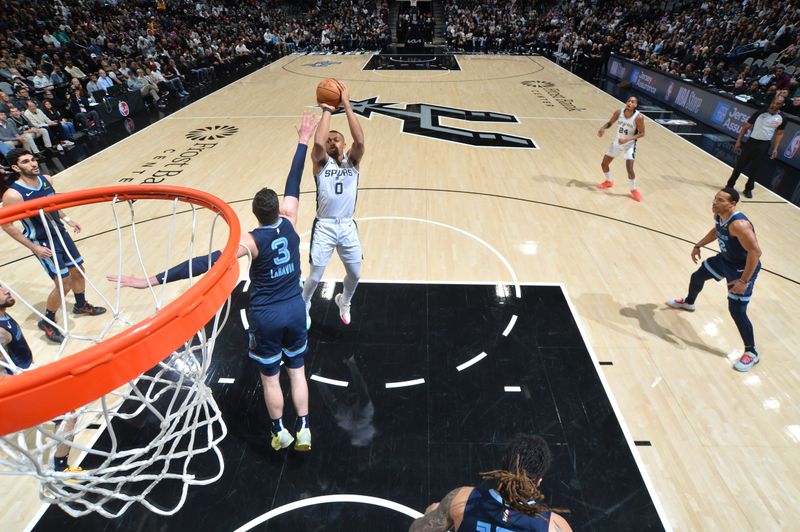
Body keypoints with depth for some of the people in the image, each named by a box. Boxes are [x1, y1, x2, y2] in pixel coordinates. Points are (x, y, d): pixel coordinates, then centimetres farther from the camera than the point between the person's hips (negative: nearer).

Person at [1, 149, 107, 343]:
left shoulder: (46, 179, -4)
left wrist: (67, 220, 16)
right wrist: (34, 248, -18)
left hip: (60, 232, 7)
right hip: (42, 242, -7)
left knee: (78, 270, 17)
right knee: (64, 283, -8)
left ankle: (81, 305, 42)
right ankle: (47, 322, 13)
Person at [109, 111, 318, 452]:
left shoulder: (251, 241, -19)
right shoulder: (288, 223, -9)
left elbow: (206, 264, -30)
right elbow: (293, 183, 0)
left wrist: (152, 281, -33)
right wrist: (303, 142, 9)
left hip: (266, 314, -4)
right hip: (295, 308, 4)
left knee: (270, 377, 16)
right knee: (297, 370, 19)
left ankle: (280, 433, 33)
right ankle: (303, 430, 25)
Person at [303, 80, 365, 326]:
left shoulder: (352, 160, 3)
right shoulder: (321, 161, -2)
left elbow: (359, 140, -19)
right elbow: (317, 142, -25)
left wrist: (346, 105, -18)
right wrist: (327, 110, -16)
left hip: (348, 226, 2)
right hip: (324, 226, -2)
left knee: (355, 274, 13)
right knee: (315, 275, 4)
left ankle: (344, 301, 45)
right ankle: (303, 305, 35)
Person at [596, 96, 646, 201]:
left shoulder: (638, 117, -24)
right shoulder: (619, 113, -14)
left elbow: (641, 133, -17)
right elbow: (610, 123, 3)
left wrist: (627, 139, -30)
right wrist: (603, 128, -18)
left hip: (629, 145, -4)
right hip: (616, 142, 5)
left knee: (630, 169, -15)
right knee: (604, 164, 9)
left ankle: (634, 190, 9)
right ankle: (609, 181, 38)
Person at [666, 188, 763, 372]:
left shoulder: (739, 224, -35)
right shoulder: (719, 216, -7)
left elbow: (755, 252, -35)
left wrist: (743, 281, -34)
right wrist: (698, 246, 17)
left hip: (744, 268, -9)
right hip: (725, 259, 9)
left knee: (736, 311, -10)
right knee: (697, 276, 26)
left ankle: (752, 353, 7)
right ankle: (688, 303, 59)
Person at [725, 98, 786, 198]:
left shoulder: (782, 118, 0)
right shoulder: (760, 113, -7)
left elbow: (779, 134, 9)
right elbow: (746, 127, -1)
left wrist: (775, 149, 1)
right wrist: (738, 142, -4)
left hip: (764, 146, 2)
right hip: (752, 142, -2)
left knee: (756, 169, 6)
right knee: (740, 165, 2)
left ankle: (748, 189, 18)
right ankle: (730, 185, 15)